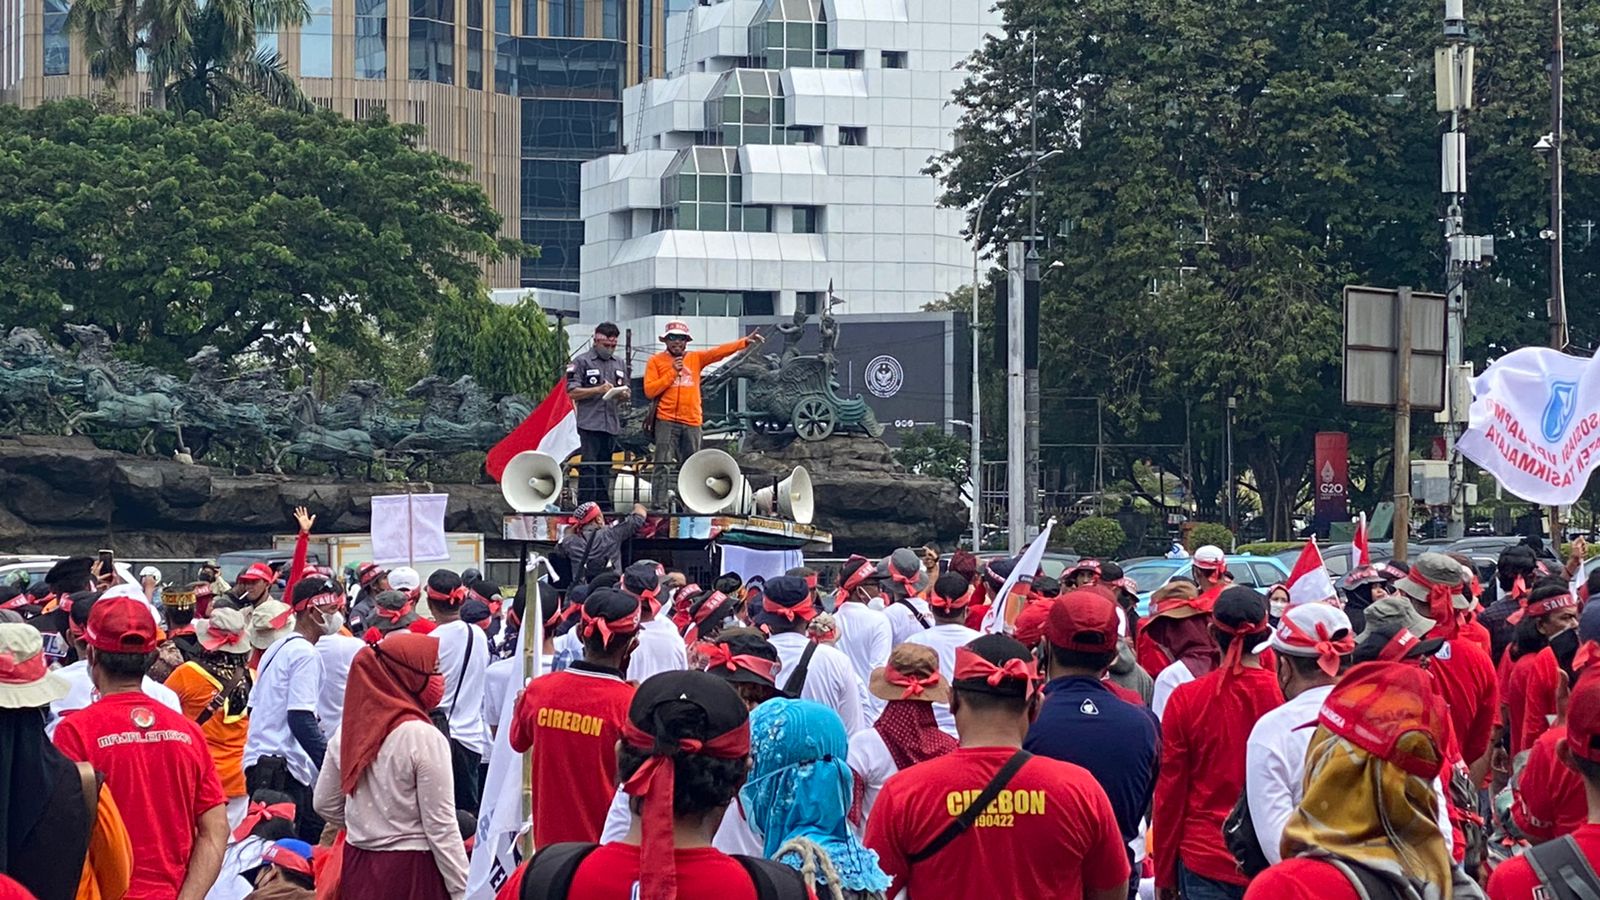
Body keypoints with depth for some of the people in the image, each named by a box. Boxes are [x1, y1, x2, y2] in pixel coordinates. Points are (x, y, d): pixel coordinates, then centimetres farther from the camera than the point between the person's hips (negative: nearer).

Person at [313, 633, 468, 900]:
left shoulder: (349, 730, 5)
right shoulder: (424, 738, -14)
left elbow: (325, 804, 13)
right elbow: (441, 827, -14)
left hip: (357, 868, 7)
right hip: (411, 873, -7)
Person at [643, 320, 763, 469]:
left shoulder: (696, 358, 11)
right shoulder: (656, 361, 4)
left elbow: (719, 351, 0)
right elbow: (649, 391, -5)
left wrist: (745, 342, -13)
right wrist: (672, 372, -10)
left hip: (692, 422, 3)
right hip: (666, 421, -3)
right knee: (664, 467, -11)